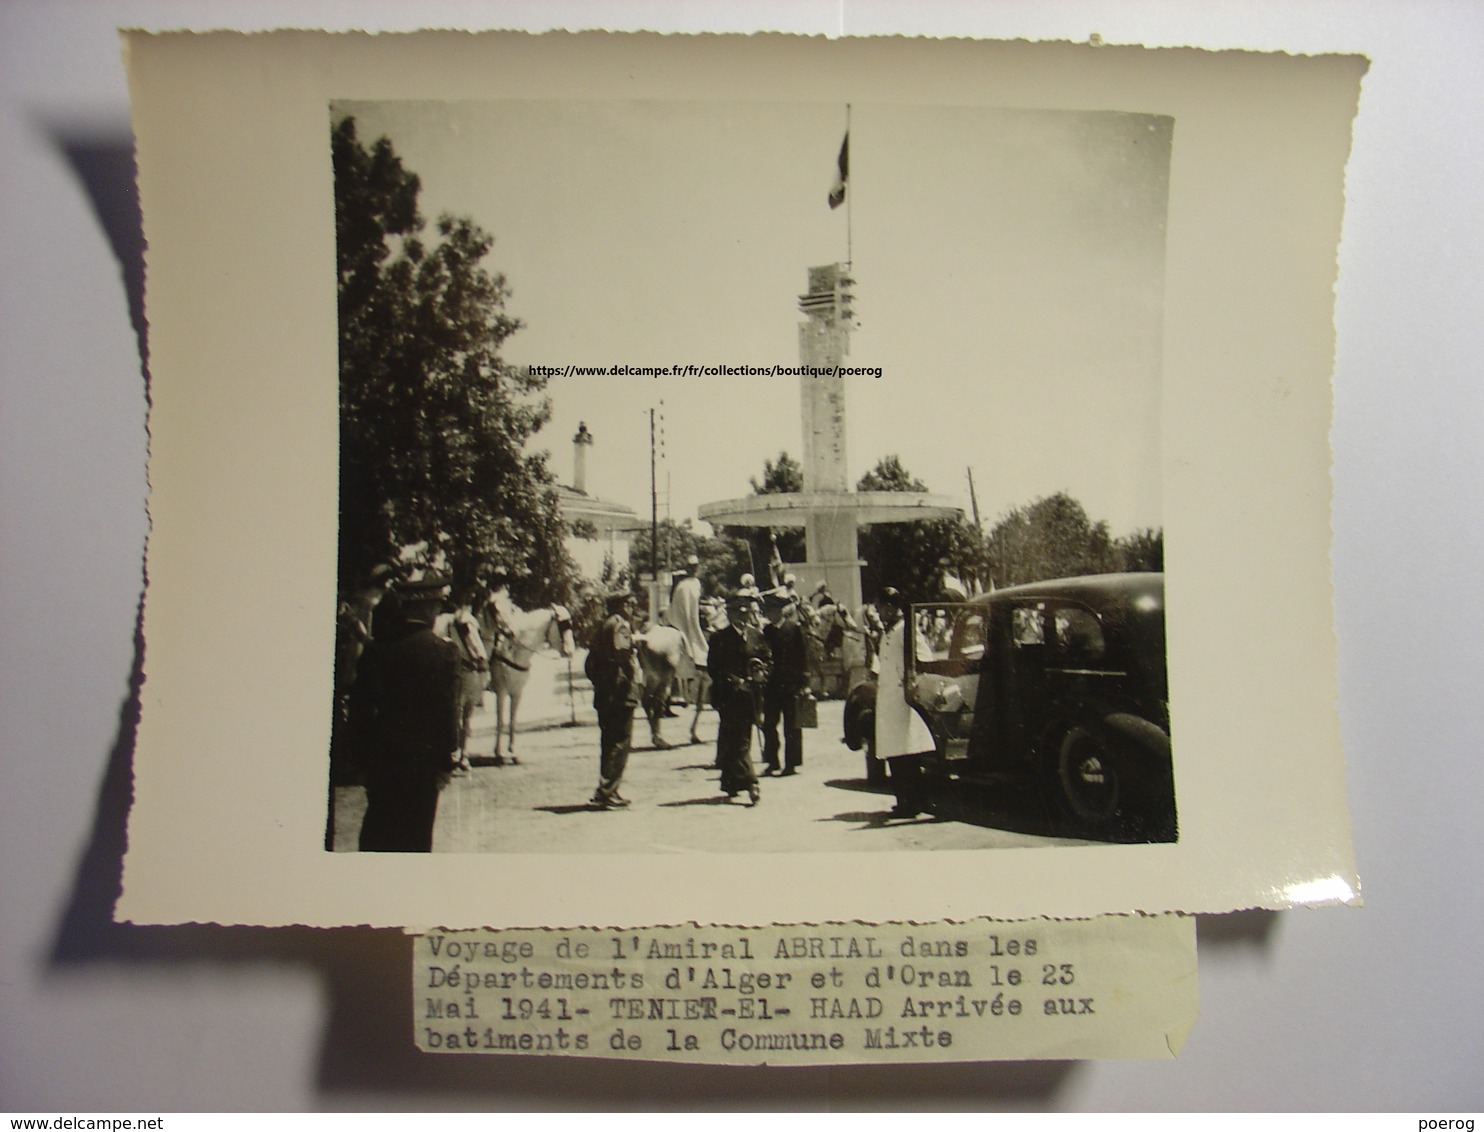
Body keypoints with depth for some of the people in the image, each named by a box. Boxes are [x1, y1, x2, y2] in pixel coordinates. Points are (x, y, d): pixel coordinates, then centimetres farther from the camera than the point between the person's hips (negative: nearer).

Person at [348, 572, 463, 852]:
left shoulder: (376, 648, -1)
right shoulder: (444, 651, -12)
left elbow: (360, 705, 3)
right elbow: (448, 710, -12)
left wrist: (366, 751, 13)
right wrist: (447, 757, -2)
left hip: (381, 756, 4)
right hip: (423, 757, -3)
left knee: (377, 830, 15)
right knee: (416, 833, 6)